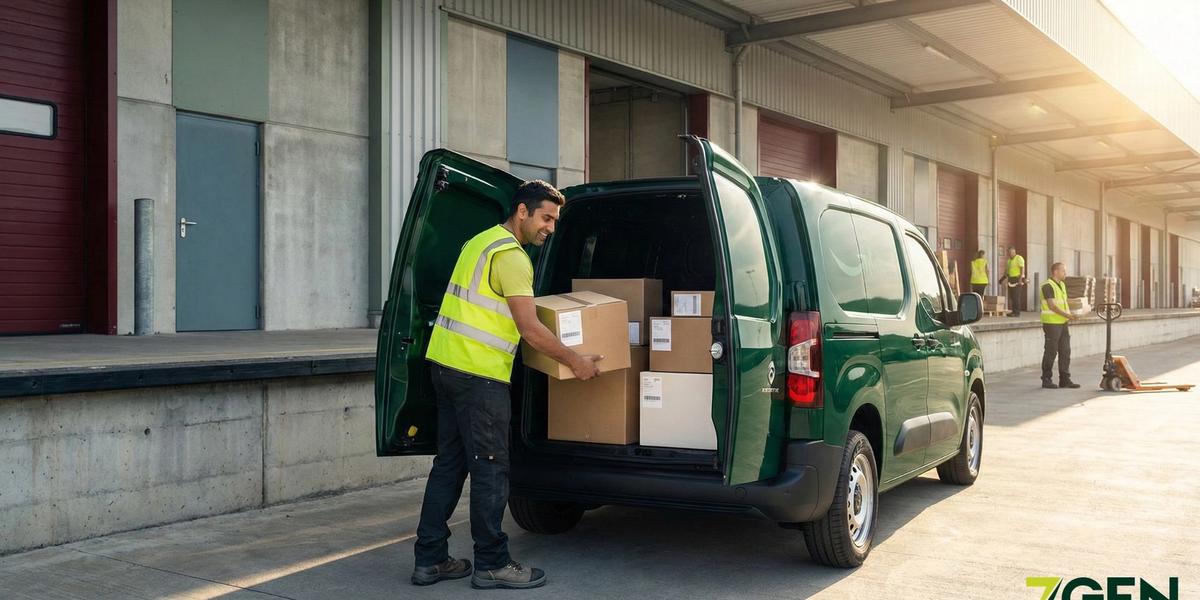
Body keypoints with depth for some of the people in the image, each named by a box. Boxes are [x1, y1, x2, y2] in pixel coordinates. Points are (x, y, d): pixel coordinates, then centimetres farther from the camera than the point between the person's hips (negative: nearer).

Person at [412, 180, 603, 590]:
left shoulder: (482, 242, 18)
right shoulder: (511, 256, -13)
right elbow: (530, 329, -17)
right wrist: (575, 361, -8)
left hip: (445, 362, 10)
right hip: (478, 373, -10)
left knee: (449, 463, 13)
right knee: (490, 468, -1)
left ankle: (430, 559, 19)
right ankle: (492, 564, 7)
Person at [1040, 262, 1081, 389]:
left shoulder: (1062, 285, 16)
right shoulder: (1048, 286, -13)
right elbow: (1052, 306, -20)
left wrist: (1070, 314, 8)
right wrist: (1067, 315, -25)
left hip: (1063, 323, 8)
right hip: (1052, 323, -8)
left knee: (1065, 351, 6)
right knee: (1051, 352, -3)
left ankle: (1064, 379, 11)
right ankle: (1046, 380, 6)